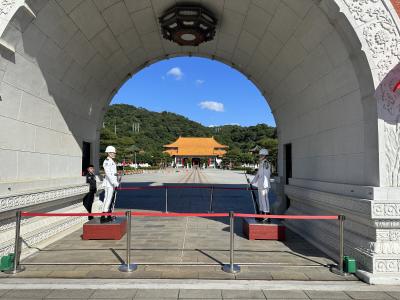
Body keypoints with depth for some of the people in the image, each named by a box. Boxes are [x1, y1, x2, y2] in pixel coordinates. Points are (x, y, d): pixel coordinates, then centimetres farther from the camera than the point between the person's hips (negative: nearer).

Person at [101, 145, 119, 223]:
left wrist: (116, 182, 17)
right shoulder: (106, 162, -13)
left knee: (110, 200, 13)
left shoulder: (112, 161, 17)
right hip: (109, 184, -9)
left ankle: (109, 217, 20)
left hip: (113, 183, 9)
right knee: (107, 199, -10)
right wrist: (115, 183, -25)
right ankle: (103, 217, -6)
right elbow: (108, 174, -22)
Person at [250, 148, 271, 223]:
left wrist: (264, 186, -25)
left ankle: (267, 217, -2)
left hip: (264, 186, -10)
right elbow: (258, 174, 22)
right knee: (260, 200, 16)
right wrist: (252, 182, 24)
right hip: (260, 185, 10)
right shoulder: (261, 164, 15)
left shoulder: (266, 164, -14)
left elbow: (266, 176, -20)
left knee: (264, 199, -7)